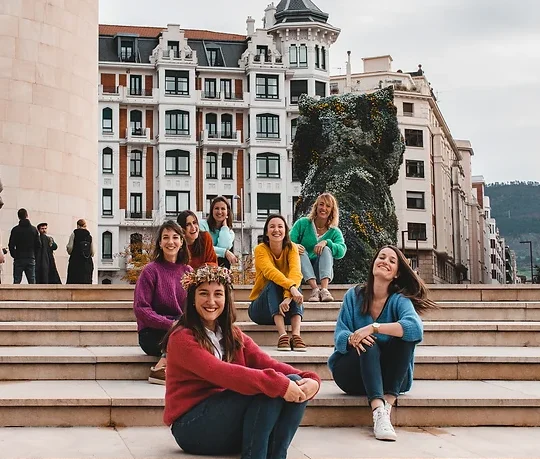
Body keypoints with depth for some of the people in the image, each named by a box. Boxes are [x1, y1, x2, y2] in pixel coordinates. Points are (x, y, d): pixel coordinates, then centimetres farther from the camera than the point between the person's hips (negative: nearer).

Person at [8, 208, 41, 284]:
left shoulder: (15, 229, -4)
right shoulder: (34, 229, 2)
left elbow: (11, 245, -6)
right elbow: (38, 245, 2)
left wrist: (15, 255, 7)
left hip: (19, 259, -2)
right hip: (31, 259, 2)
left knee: (16, 282, 0)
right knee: (32, 282, 4)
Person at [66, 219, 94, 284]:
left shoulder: (74, 234, -1)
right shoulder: (89, 236, 9)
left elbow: (70, 248, -8)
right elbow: (92, 253, 9)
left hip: (76, 261, -3)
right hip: (87, 263, 3)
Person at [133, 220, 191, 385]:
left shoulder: (188, 271, 10)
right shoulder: (151, 270, -4)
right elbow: (140, 309, -11)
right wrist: (170, 323, -21)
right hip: (151, 333, -4)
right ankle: (159, 370, -24)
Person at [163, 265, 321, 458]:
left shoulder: (233, 336, 13)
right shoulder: (182, 338, -10)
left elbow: (267, 363, -3)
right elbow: (221, 373, -26)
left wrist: (310, 379, -22)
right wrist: (278, 384, -35)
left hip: (232, 419, 7)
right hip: (192, 427, -7)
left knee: (295, 383, -14)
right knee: (267, 388, -26)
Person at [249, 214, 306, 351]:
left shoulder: (292, 248, -5)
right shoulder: (261, 249, -11)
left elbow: (296, 273, -23)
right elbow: (270, 271, -30)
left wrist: (288, 297, -42)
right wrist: (291, 287, -48)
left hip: (286, 309, 2)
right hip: (261, 308, -2)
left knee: (294, 283, -26)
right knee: (274, 283, -29)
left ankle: (296, 334, -41)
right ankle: (282, 335, -44)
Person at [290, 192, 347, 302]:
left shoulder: (334, 232, 5)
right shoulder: (302, 223, 3)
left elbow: (341, 252, -13)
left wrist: (326, 242, -30)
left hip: (323, 273, 0)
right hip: (303, 272, 0)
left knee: (326, 249, -25)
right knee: (300, 250, -27)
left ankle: (324, 289, -46)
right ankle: (315, 289, -45)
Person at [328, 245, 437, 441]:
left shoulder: (399, 300, -6)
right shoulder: (354, 296, 0)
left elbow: (415, 327, -29)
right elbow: (339, 336, -8)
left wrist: (373, 327, -37)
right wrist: (352, 339, -33)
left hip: (389, 376, 0)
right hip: (351, 372, 0)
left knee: (405, 337, -25)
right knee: (368, 345, -31)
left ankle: (388, 403, -34)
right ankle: (378, 412, -49)